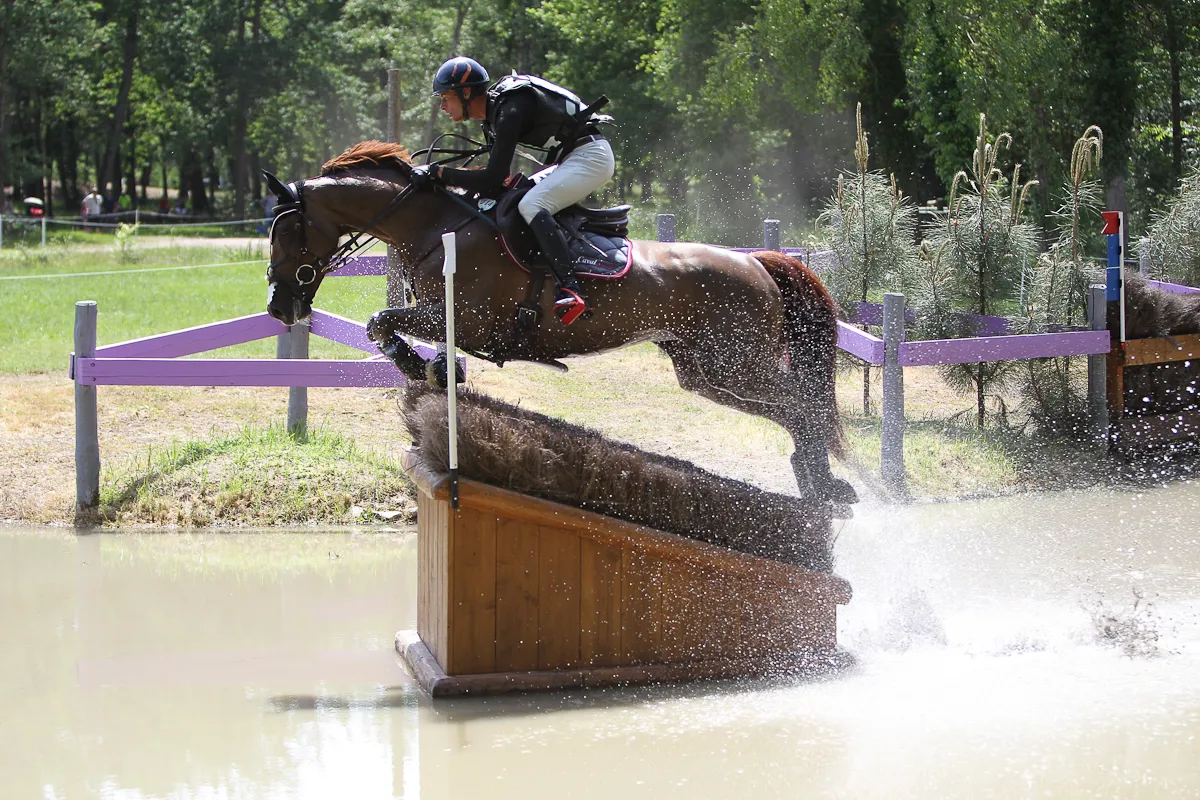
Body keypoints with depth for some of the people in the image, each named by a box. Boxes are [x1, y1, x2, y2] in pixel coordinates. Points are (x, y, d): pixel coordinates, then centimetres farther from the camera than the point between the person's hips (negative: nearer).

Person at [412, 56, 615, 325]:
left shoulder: (510, 111, -22)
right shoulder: (493, 114, 10)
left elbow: (493, 180, -27)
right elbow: (496, 185, 14)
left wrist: (438, 172, -21)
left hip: (591, 155, -11)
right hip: (571, 159, 11)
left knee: (531, 205, -27)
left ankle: (571, 291, -36)